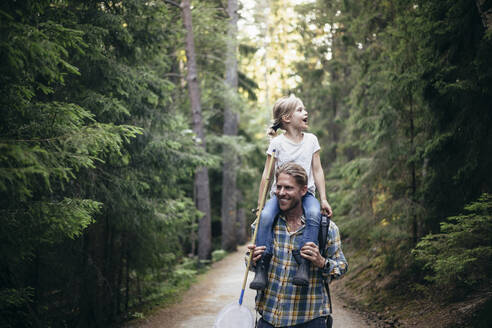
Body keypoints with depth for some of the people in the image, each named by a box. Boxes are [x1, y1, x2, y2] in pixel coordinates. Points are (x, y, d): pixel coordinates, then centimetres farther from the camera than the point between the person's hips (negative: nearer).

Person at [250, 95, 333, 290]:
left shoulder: (311, 140, 8)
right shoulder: (277, 143, 0)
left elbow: (318, 171, 9)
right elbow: (267, 175, 1)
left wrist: (323, 199, 2)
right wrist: (260, 204, -2)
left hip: (306, 193, 2)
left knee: (314, 215, -32)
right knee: (265, 216, -31)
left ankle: (304, 266, -33)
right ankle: (261, 268, -26)